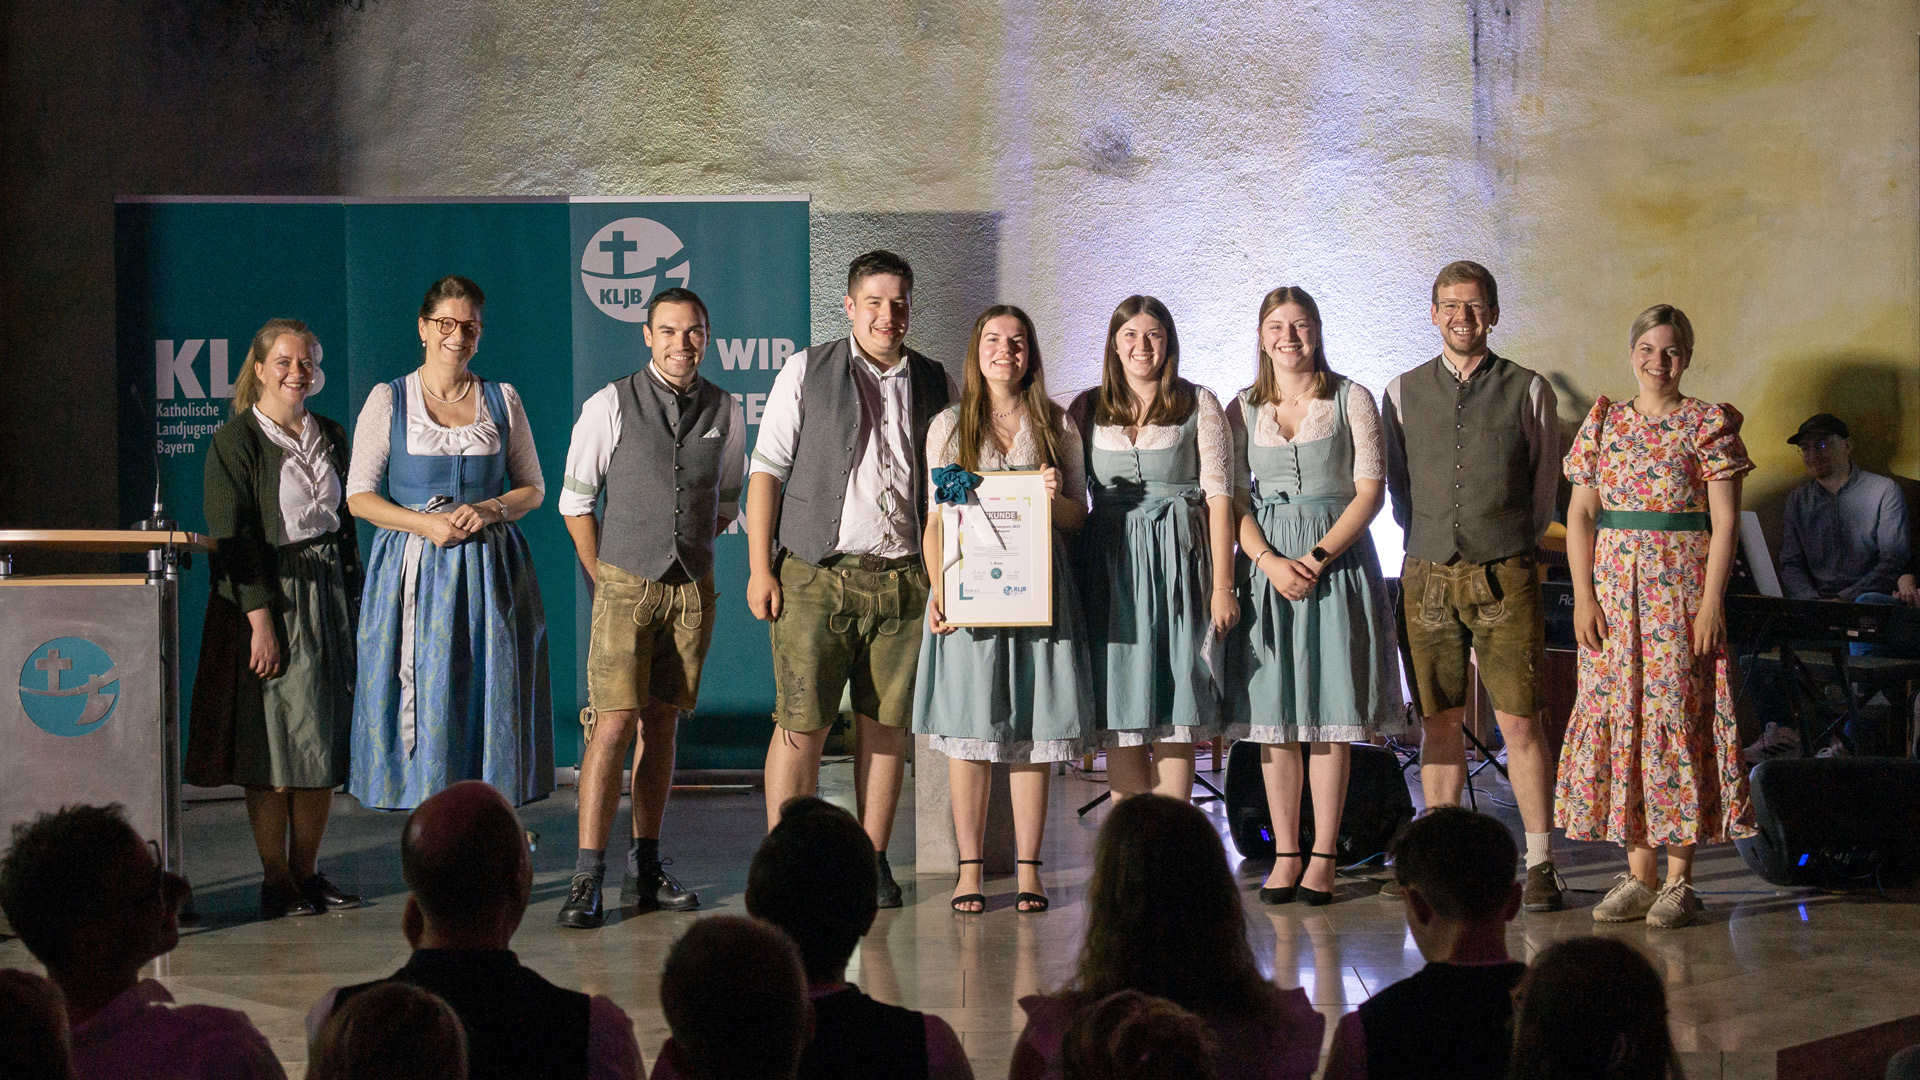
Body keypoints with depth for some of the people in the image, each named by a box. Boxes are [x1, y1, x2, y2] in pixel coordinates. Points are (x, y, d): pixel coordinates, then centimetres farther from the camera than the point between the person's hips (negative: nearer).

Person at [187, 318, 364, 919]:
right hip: (270, 601, -6)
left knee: (325, 744, 6)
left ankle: (306, 873, 15)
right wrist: (260, 619, -17)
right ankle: (276, 882, 5)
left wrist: (352, 603, 10)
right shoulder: (235, 440, -6)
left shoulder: (331, 437, 12)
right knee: (277, 744, -4)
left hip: (330, 598, 6)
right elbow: (234, 539, -11)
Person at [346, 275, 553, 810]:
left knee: (488, 695, -2)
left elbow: (533, 487, 13)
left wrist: (490, 510, -8)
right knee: (423, 698, -4)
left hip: (488, 567, 2)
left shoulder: (502, 400, 9)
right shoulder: (388, 400, 4)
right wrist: (426, 523, -12)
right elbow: (359, 496, 2)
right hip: (414, 568, -2)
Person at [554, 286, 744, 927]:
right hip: (625, 585, -3)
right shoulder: (610, 406, -5)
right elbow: (576, 498, 2)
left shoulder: (726, 413, 4)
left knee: (661, 725, 8)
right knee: (615, 725, -12)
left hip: (693, 587, 3)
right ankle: (587, 880, -10)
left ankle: (645, 872, 14)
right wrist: (604, 580, 2)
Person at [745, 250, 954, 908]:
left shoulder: (935, 385, 12)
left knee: (886, 725, 5)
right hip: (815, 576, -3)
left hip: (901, 578, 3)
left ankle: (872, 862, 15)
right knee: (801, 724, -6)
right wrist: (760, 568, -4)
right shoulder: (806, 372, 4)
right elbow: (767, 468, 3)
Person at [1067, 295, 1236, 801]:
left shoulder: (1198, 405, 5)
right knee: (1121, 722, 0)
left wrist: (1222, 584, -6)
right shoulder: (1087, 409, 11)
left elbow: (1218, 496, 1)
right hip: (1111, 566, 2)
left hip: (1178, 561, -2)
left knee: (1174, 719, -3)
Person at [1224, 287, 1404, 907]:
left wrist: (1319, 556, -14)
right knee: (1273, 712, 1)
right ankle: (1286, 853, 8)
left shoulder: (1352, 401, 3)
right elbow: (1235, 499, 4)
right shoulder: (1243, 409, 9)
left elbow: (1369, 490, -3)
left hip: (1337, 558, -2)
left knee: (1332, 709, -3)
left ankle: (1323, 856, 2)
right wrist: (1270, 562, -13)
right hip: (1267, 562, 2)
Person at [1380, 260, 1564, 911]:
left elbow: (1545, 490, 10)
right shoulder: (1402, 394, 9)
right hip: (1427, 576, 2)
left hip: (1505, 576, -2)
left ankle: (1539, 865, 1)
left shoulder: (1529, 392, 4)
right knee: (1440, 721, 6)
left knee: (1519, 722, -5)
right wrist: (1435, 543, 13)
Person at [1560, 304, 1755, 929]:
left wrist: (1712, 603, -11)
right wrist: (1583, 596, -3)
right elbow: (1579, 515, 7)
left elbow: (1725, 521, -4)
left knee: (1679, 715, -5)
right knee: (1619, 716, 2)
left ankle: (1679, 881, 1)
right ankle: (1638, 874, 10)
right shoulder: (1605, 424, 10)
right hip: (1614, 588, 4)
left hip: (1682, 589, -4)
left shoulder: (1707, 424, 0)